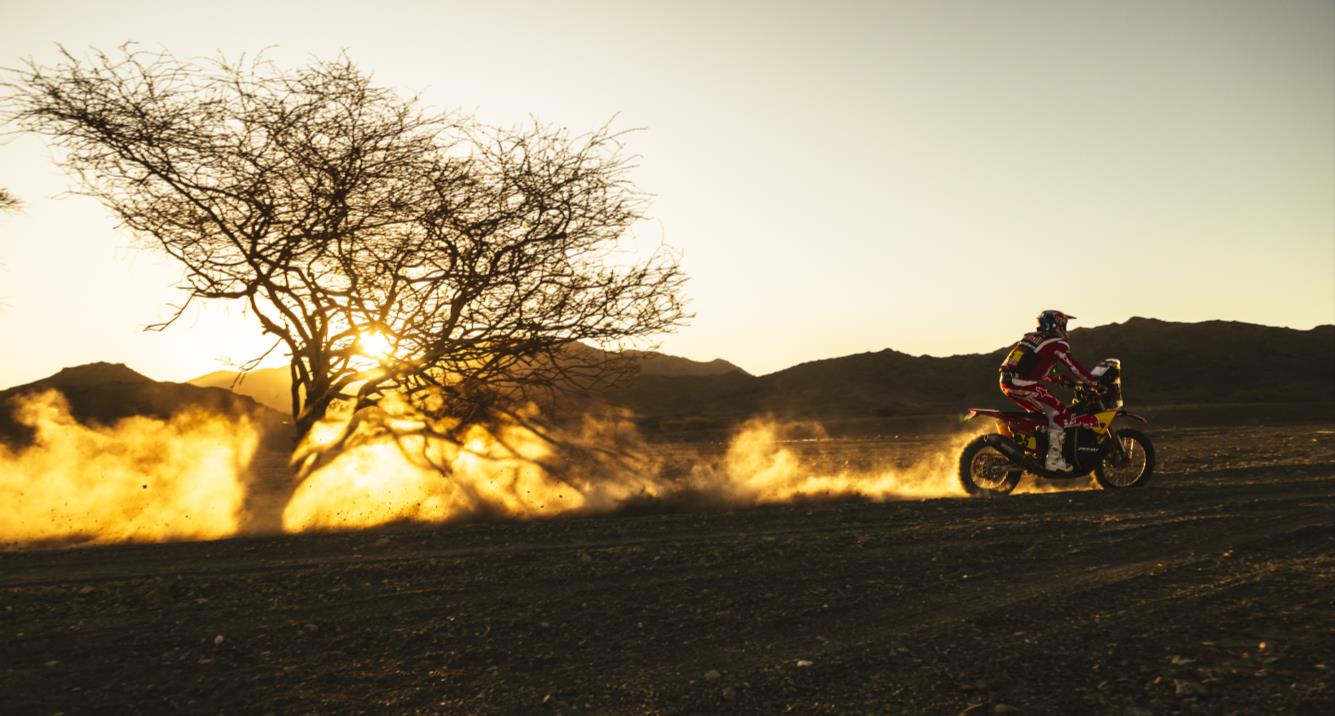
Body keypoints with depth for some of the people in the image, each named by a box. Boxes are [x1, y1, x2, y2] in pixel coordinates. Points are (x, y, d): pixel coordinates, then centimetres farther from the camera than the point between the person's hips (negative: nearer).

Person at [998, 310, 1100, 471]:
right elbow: (1074, 367, -4)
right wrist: (1095, 382, 6)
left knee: (1038, 412, 28)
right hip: (1024, 385, -9)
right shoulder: (1058, 344, 0)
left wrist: (1057, 379, 33)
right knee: (1058, 413, -2)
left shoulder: (1030, 337, 24)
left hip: (1006, 382, 9)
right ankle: (1054, 458, -6)